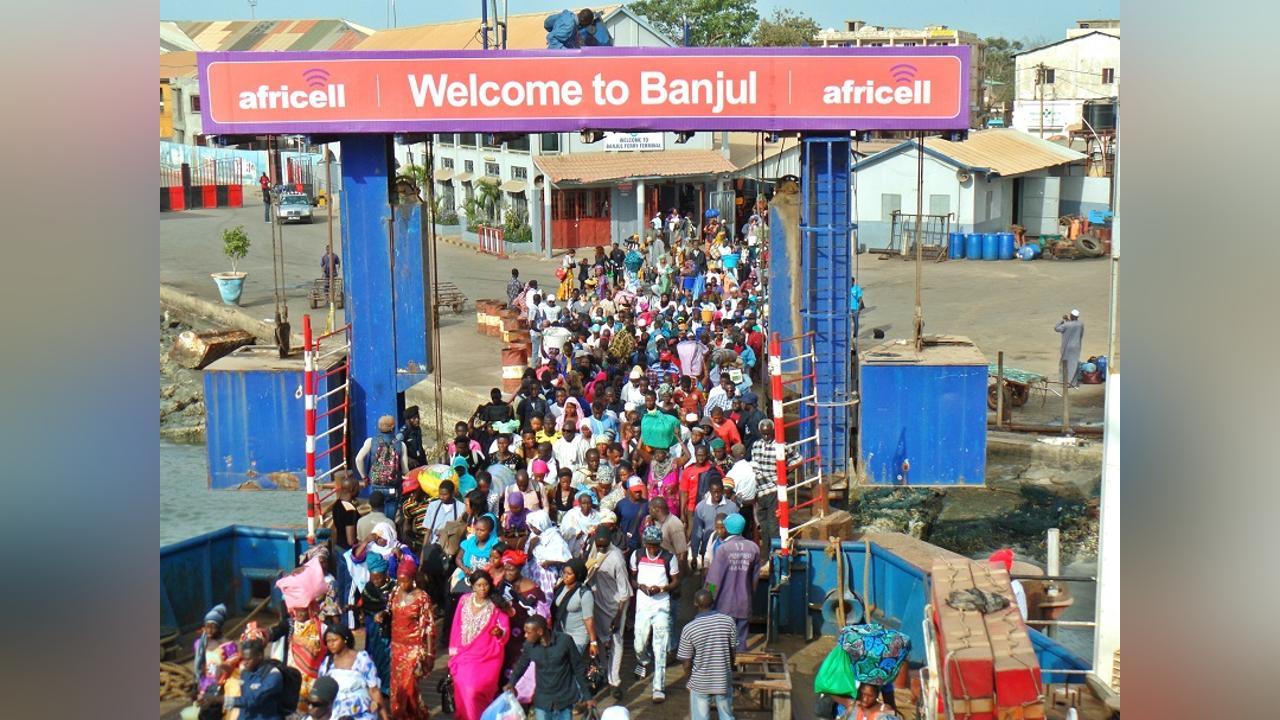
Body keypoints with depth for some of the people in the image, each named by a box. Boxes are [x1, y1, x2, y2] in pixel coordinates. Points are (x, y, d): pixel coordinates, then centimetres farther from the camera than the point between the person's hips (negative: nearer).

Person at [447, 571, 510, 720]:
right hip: (465, 653, 2)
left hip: (488, 656, -2)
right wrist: (454, 652, 5)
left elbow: (505, 630, -7)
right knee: (463, 686, -10)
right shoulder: (464, 600, 1)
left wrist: (500, 632, -30)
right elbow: (457, 627, 6)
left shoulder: (496, 605, -4)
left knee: (475, 688, -14)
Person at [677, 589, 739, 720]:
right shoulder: (728, 621, -9)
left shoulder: (689, 629, -14)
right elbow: (733, 654, 1)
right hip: (724, 680, 2)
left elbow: (687, 664, -8)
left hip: (700, 683, -2)